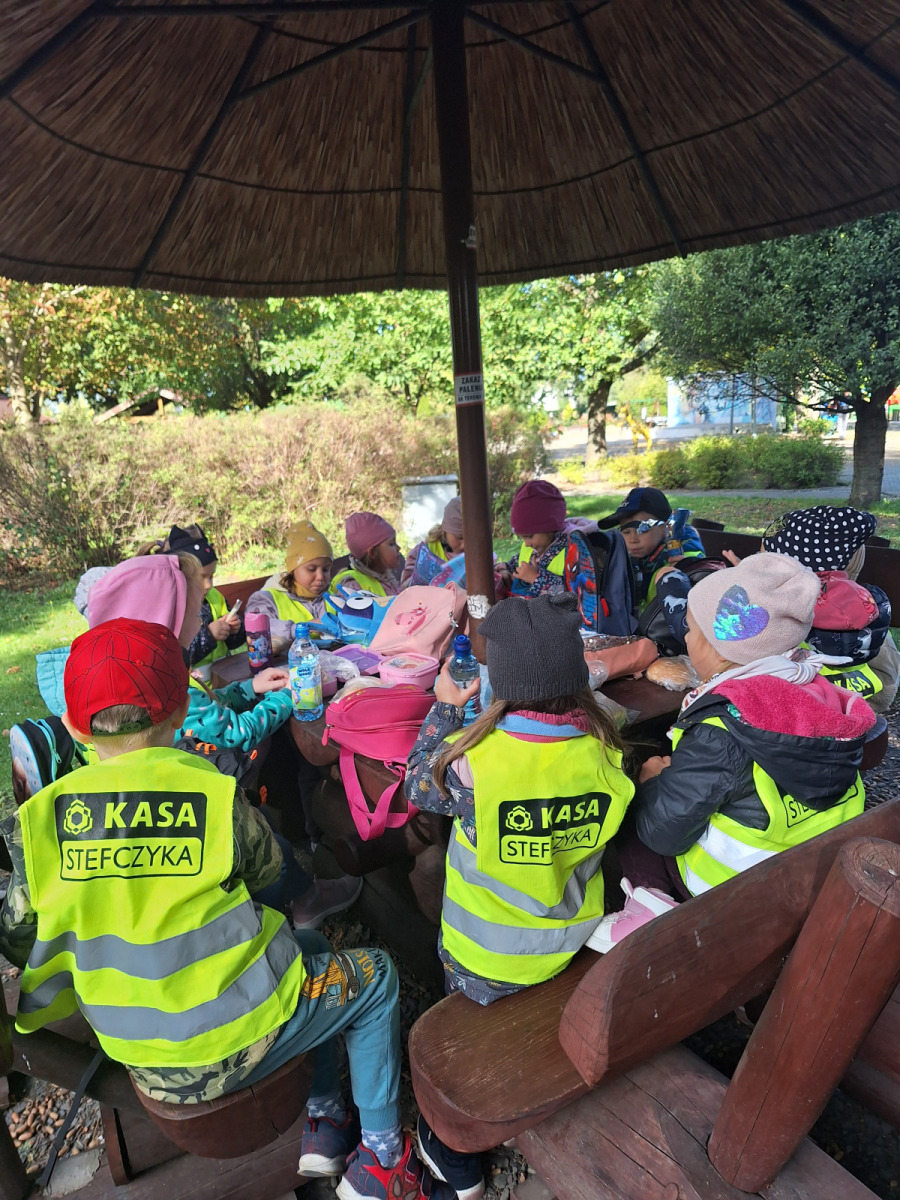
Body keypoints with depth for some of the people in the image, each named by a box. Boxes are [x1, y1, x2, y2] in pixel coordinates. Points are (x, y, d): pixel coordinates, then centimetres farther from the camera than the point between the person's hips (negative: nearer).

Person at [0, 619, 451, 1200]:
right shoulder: (217, 796, -21)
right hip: (234, 1045, -6)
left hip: (135, 1053, 6)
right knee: (375, 974, 19)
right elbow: (266, 869, -3)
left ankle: (323, 1124, 32)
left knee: (311, 950, 27)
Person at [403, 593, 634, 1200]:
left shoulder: (473, 757, -32)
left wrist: (445, 707, 0)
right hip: (574, 949, 3)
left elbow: (419, 785, -9)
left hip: (483, 965, -3)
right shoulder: (606, 750, -19)